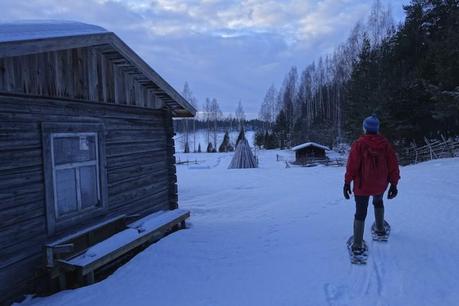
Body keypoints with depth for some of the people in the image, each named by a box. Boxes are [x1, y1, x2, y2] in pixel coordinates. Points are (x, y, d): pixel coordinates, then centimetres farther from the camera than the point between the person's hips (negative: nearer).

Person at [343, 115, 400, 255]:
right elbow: (393, 165, -1)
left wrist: (347, 182, -7)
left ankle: (357, 246, 4)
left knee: (360, 213, 5)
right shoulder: (385, 143, -2)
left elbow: (352, 165, -14)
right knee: (378, 201, 34)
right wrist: (394, 184, 5)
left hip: (362, 186, -3)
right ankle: (380, 229, 46)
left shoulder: (359, 143, -12)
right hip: (380, 185, 3)